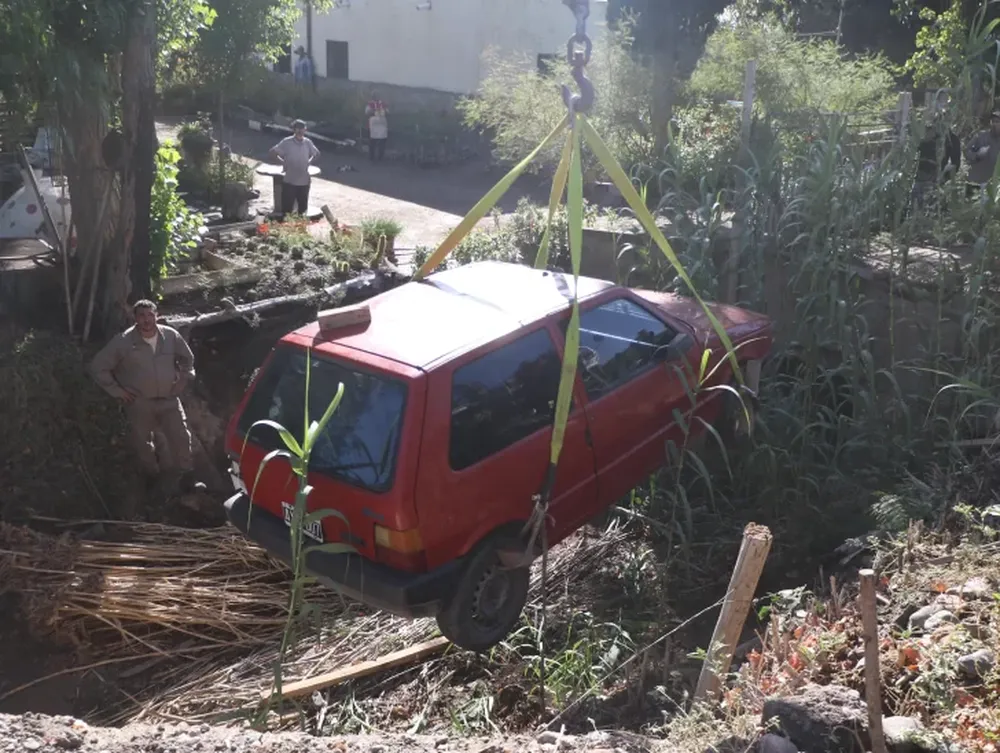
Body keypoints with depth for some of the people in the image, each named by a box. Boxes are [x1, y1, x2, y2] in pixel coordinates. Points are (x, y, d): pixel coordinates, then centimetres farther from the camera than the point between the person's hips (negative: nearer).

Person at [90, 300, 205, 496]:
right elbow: (98, 367, -7)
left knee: (181, 437, -1)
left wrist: (182, 381, 4)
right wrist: (117, 391, -7)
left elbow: (187, 359, 13)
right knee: (143, 443, 10)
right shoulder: (123, 342, -14)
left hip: (169, 399, 1)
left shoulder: (171, 336, -6)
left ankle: (187, 479, 12)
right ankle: (152, 479, 30)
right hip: (139, 402, -1)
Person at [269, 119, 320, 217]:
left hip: (304, 181, 4)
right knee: (287, 208, -2)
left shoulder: (308, 142, 2)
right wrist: (282, 162, -6)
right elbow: (273, 151, -3)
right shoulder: (287, 142, -9)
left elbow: (317, 153, 20)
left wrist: (309, 161, 7)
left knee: (303, 207, 12)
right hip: (290, 181, -4)